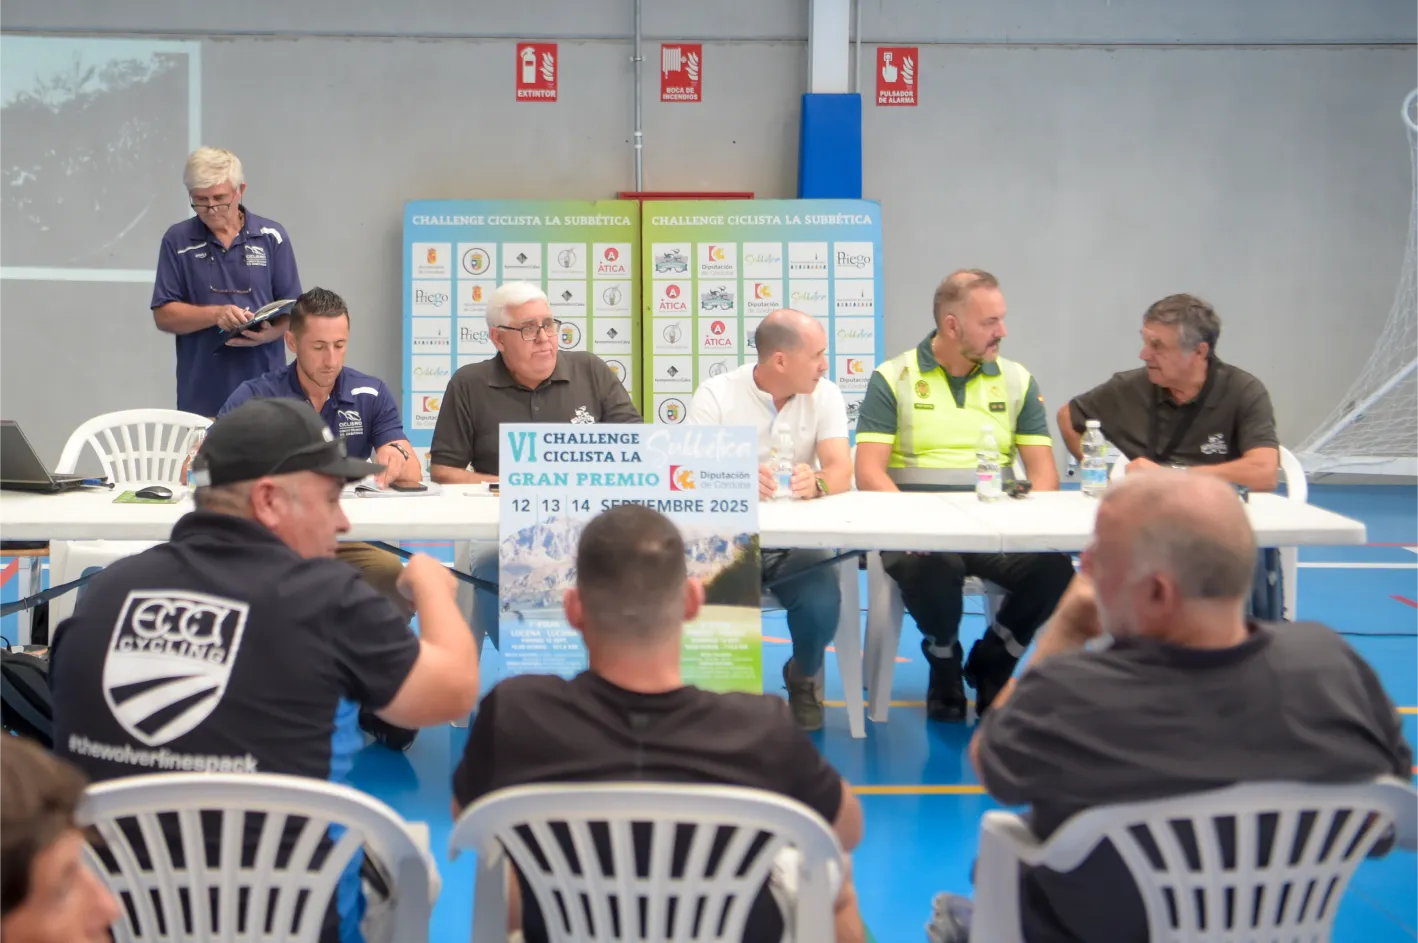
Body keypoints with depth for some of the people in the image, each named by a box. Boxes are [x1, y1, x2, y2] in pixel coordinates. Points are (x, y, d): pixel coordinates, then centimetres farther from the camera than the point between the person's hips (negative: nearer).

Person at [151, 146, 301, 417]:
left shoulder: (272, 237, 4)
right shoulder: (177, 240, 4)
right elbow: (164, 316, 1)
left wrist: (269, 332, -17)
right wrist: (215, 314, -16)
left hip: (264, 389, 0)